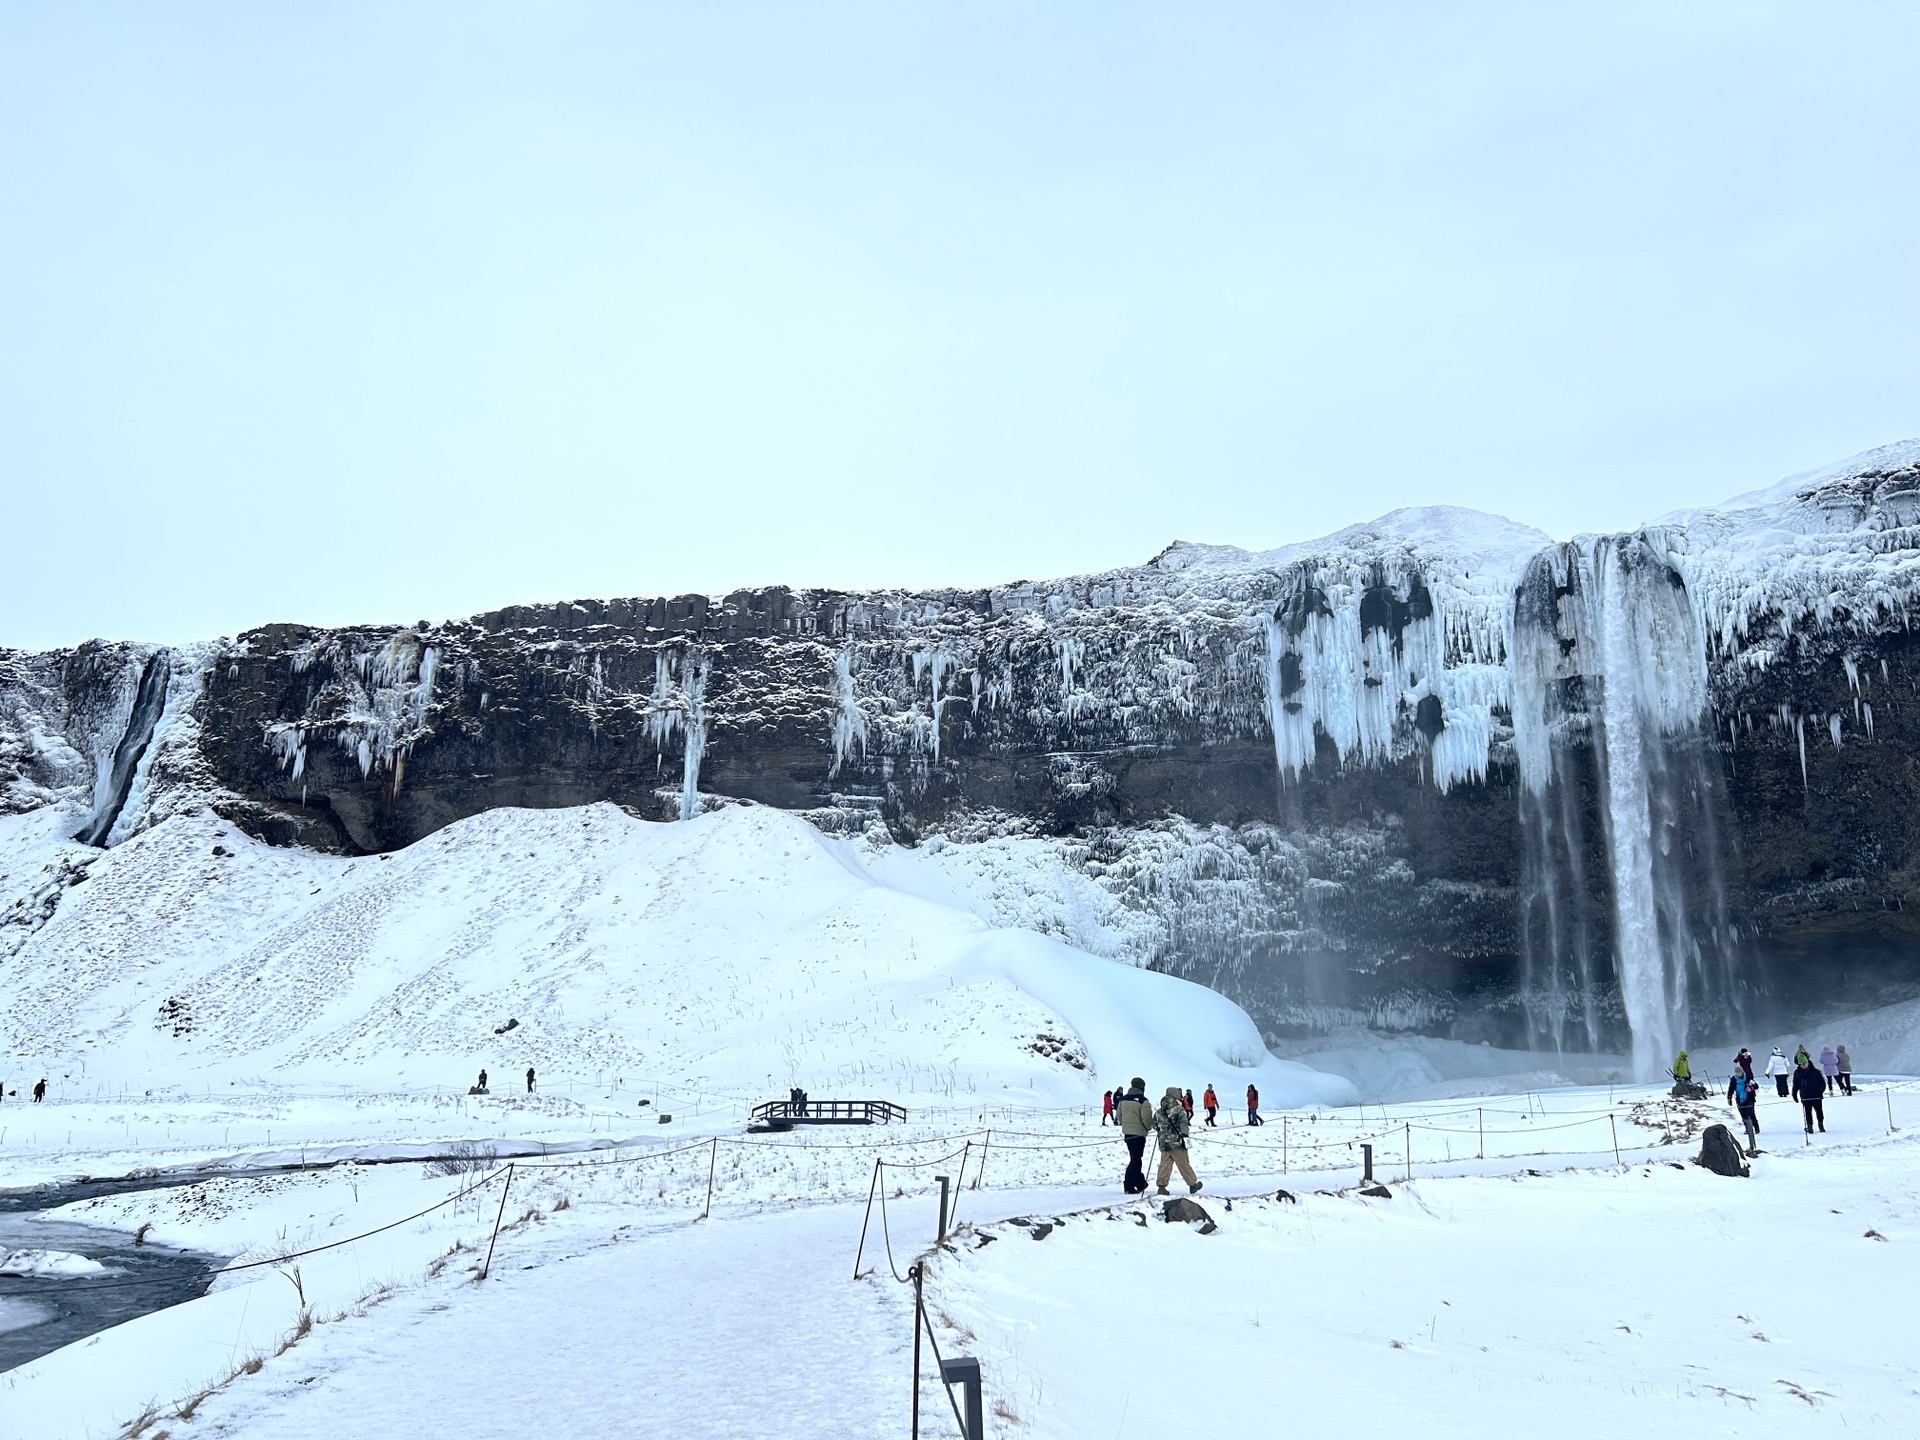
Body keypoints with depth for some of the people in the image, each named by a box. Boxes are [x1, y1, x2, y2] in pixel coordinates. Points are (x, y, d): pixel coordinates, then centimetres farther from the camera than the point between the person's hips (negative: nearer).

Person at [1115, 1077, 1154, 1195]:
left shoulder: (1123, 1099, 6)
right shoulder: (1143, 1101, -14)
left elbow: (1118, 1114, 13)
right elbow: (1146, 1118, -17)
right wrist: (1149, 1127, 3)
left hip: (1126, 1132, 7)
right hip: (1139, 1132, -7)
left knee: (1135, 1157, 19)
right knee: (1135, 1159, -1)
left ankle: (1140, 1183, 27)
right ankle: (1130, 1186, -1)